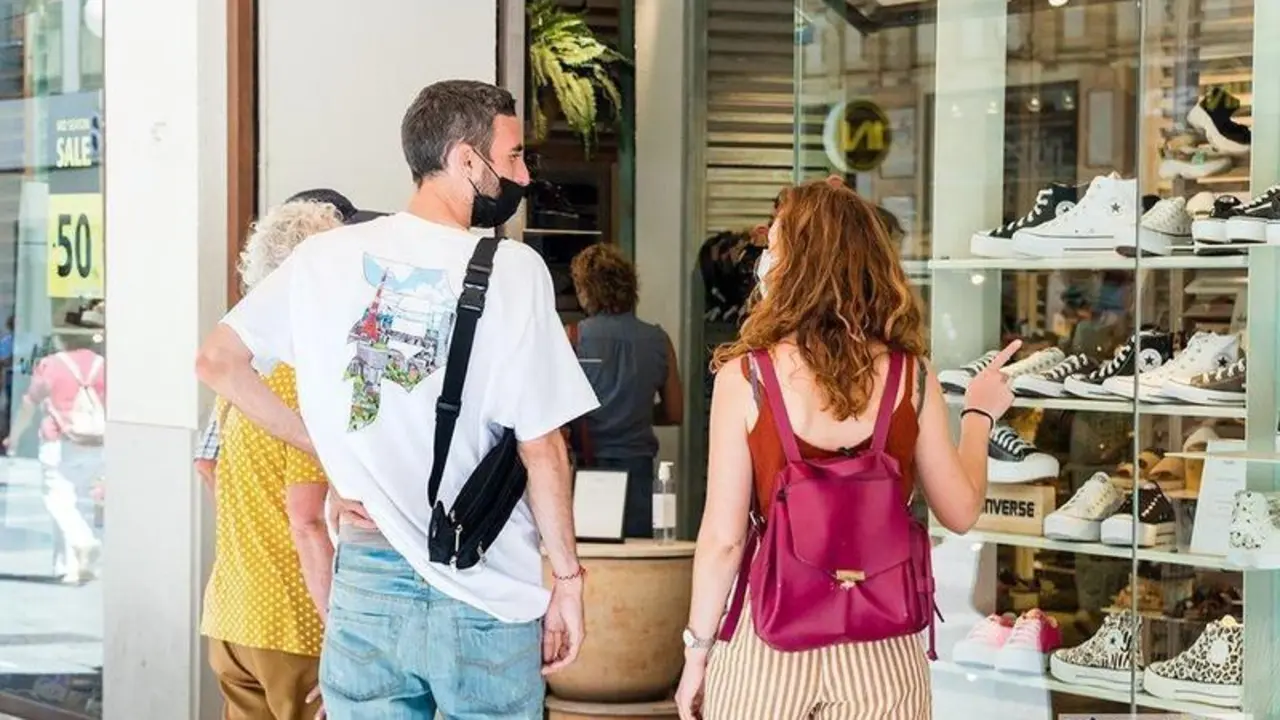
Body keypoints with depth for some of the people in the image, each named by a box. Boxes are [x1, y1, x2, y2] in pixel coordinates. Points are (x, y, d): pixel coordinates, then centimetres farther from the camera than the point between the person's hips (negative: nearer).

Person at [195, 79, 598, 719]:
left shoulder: (328, 257, 1)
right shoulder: (512, 270, -11)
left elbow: (217, 361, 5)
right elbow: (541, 446, -9)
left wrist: (321, 444, 9)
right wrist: (568, 576, 1)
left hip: (366, 585, 3)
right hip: (486, 596, -3)